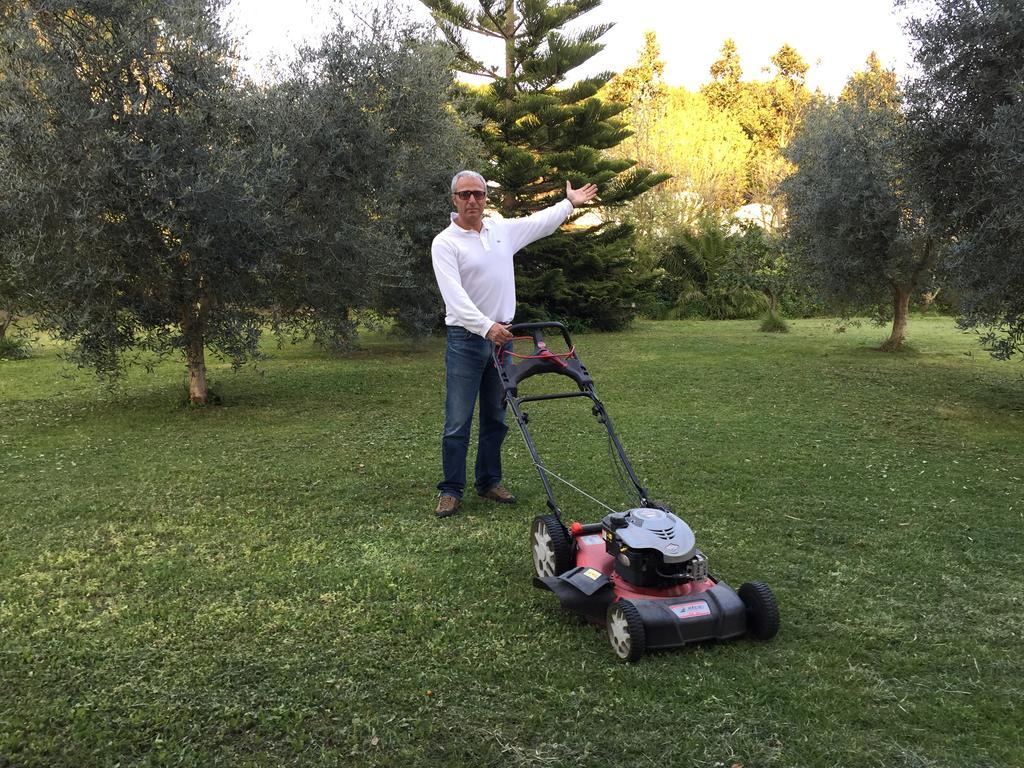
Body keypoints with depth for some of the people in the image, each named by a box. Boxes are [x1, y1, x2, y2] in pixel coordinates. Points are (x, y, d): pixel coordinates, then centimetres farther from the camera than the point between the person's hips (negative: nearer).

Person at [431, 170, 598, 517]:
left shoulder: (503, 229, 9)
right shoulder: (444, 243, -9)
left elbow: (540, 222, 27)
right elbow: (455, 296, -21)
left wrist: (570, 202, 32)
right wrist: (486, 327, -31)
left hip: (501, 336, 6)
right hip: (466, 339, -5)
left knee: (495, 418, 12)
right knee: (458, 421, -4)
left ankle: (489, 482, 23)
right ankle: (451, 490, 6)